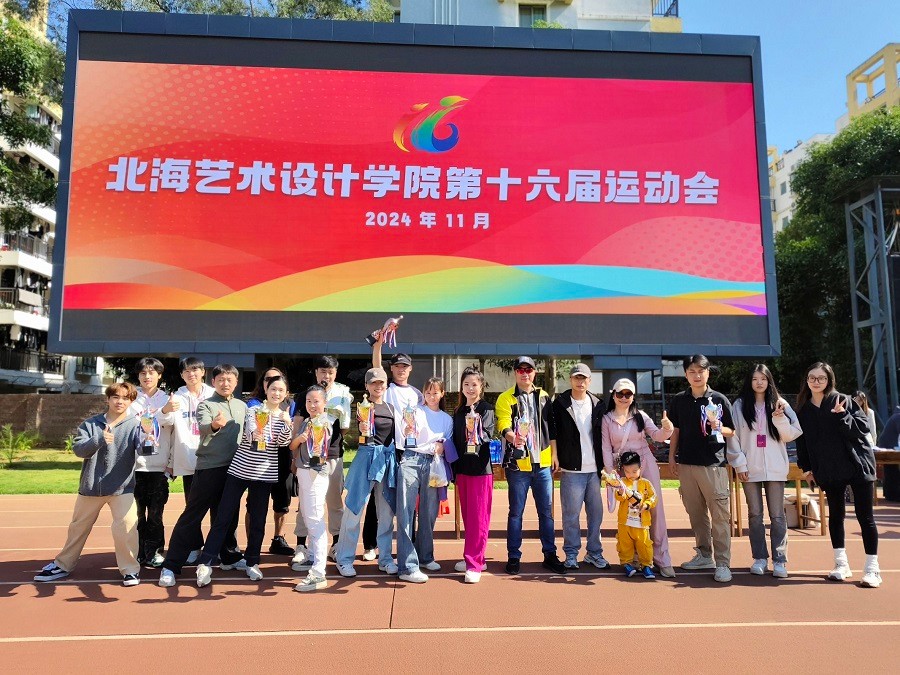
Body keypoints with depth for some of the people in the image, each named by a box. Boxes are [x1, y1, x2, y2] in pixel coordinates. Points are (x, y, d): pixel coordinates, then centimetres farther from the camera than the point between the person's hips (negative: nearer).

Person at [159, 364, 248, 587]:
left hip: (234, 468, 5)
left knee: (228, 516, 16)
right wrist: (215, 425, -46)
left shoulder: (242, 406, 11)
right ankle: (171, 566, 3)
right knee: (191, 516, -2)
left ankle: (228, 556, 32)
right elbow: (203, 427, -25)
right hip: (209, 468, -5)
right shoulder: (205, 405, -5)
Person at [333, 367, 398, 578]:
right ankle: (344, 559, 12)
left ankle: (385, 558, 20)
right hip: (366, 457, -5)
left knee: (387, 511, 9)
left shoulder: (391, 408, 12)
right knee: (354, 510, 0)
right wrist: (362, 431, -30)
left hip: (389, 459, 5)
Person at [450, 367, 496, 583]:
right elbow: (455, 441, 14)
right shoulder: (458, 412, 12)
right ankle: (474, 558, 23)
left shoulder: (487, 409, -4)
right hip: (462, 468, 6)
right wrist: (454, 469, 12)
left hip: (481, 469, -6)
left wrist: (478, 431, -36)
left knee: (478, 517, -4)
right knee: (467, 516, 12)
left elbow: (488, 437, -16)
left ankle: (474, 564, -1)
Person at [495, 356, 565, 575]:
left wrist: (554, 454, 9)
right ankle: (513, 557, 15)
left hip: (543, 463, 3)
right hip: (518, 464, -3)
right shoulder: (505, 398, -1)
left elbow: (552, 428, 14)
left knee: (546, 511, 10)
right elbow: (503, 425, -15)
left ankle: (550, 555, 21)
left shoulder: (543, 397, 11)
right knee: (516, 512, 5)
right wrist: (513, 437, -36)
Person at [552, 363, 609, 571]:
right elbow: (553, 433, 0)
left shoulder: (597, 404, 10)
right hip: (571, 469, -3)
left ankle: (594, 552, 21)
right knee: (571, 514, -1)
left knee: (596, 512, 8)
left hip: (593, 469, 4)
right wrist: (557, 460, -7)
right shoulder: (560, 404, 0)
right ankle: (571, 554, 13)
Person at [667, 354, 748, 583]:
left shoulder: (719, 400, -1)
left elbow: (731, 431, 3)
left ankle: (722, 563, 2)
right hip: (687, 464, 4)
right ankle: (704, 555, 26)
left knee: (720, 516, -4)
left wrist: (717, 428, -17)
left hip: (713, 464, -3)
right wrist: (672, 456, 8)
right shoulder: (678, 400, 7)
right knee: (696, 513, 12)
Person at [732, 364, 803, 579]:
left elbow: (790, 435, 3)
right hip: (750, 468, 0)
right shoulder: (740, 405, 5)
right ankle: (759, 558, 14)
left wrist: (780, 419, -14)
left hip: (774, 467, 0)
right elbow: (734, 434, 3)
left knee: (777, 515, 0)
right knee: (755, 515, 6)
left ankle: (779, 560, 6)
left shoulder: (779, 404, 6)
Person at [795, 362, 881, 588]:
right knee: (835, 515, 10)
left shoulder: (843, 401, -5)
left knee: (865, 516, 0)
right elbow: (802, 441, 9)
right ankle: (841, 564, 20)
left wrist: (842, 416, -25)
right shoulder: (803, 410, 5)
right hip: (829, 471, 4)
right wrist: (806, 466, 6)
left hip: (857, 465, -3)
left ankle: (872, 568, 8)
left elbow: (863, 428, -11)